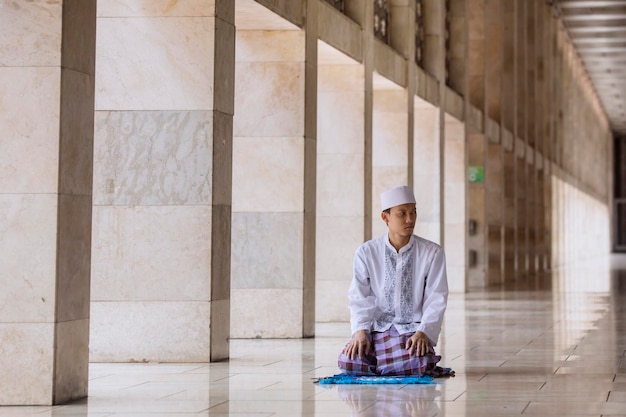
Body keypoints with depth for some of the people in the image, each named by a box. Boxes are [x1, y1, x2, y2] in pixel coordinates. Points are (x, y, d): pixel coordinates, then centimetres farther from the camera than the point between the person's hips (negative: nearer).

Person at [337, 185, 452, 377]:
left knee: (419, 364, -33)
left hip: (413, 328, -1)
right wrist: (360, 330, -15)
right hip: (377, 328, 1)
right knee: (348, 363, -26)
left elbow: (436, 300, -3)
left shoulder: (432, 253, 0)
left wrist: (422, 332, -19)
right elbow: (359, 298, 2)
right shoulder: (366, 253, 2)